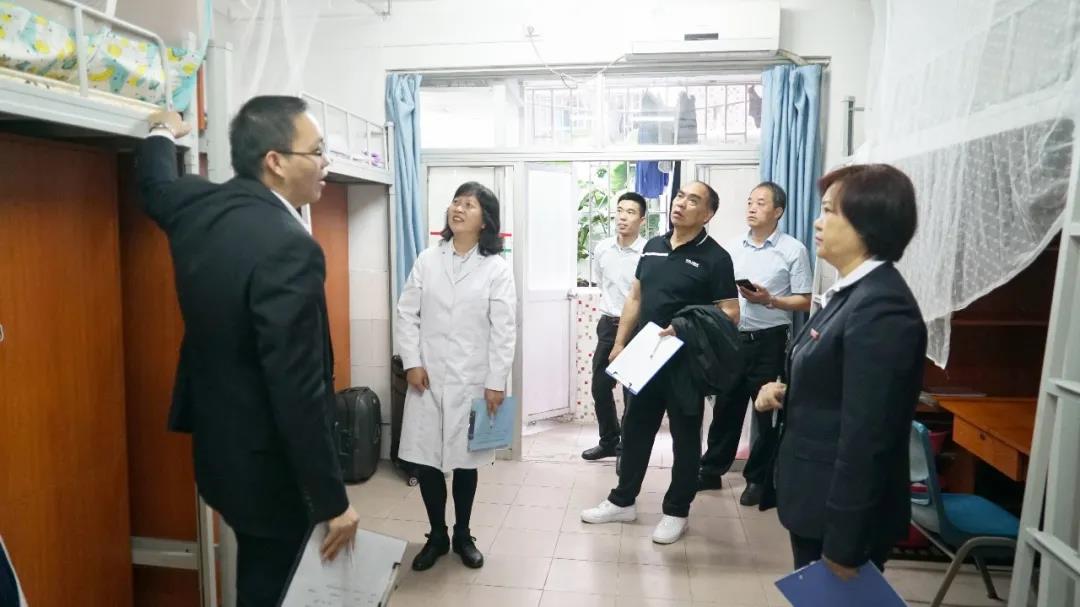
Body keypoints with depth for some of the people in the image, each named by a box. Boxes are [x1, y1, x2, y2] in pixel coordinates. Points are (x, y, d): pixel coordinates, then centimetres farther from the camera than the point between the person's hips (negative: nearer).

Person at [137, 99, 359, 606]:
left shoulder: (197, 207, -2)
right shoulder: (288, 246, -28)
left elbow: (155, 189, 25)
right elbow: (298, 392, -28)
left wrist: (161, 134, 45)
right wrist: (333, 502, -18)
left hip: (220, 447, 8)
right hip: (268, 466, -8)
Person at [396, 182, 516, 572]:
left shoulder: (497, 268, -4)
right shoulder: (428, 260, 3)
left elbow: (504, 329, -6)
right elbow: (407, 313, 4)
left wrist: (496, 382, -9)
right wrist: (412, 362, -5)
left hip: (472, 380, -2)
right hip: (428, 377, 2)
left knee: (466, 460, 10)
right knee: (426, 459, 6)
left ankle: (462, 536, 31)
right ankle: (437, 536, 27)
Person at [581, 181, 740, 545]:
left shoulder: (715, 258, -9)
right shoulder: (653, 247, 8)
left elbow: (730, 313, -12)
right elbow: (635, 298, 12)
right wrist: (620, 343, 6)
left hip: (686, 362, -5)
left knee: (685, 437, 9)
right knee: (635, 430, 15)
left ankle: (676, 511, 25)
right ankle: (622, 501, 30)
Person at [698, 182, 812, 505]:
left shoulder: (793, 250, -5)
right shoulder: (732, 247, 8)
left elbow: (805, 301, -5)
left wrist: (769, 300, -19)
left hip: (769, 342, -4)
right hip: (733, 338, 4)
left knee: (768, 414, 7)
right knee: (725, 408, 12)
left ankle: (759, 479, 23)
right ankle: (712, 470, 25)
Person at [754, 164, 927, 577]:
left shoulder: (882, 309, -25)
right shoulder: (851, 292, 7)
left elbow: (866, 436, -25)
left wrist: (843, 545, -21)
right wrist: (785, 392, -3)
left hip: (845, 515, -9)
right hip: (818, 498, 9)